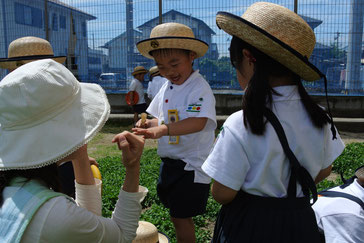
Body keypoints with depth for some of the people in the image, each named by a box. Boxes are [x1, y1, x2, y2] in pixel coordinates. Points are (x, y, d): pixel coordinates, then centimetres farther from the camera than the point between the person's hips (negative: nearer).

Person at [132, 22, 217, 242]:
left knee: (180, 217, 1)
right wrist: (148, 124, -7)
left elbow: (198, 122, -34)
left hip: (191, 164, -8)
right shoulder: (167, 87, 7)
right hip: (170, 161, 8)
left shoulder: (200, 87, -18)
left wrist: (164, 129, -47)